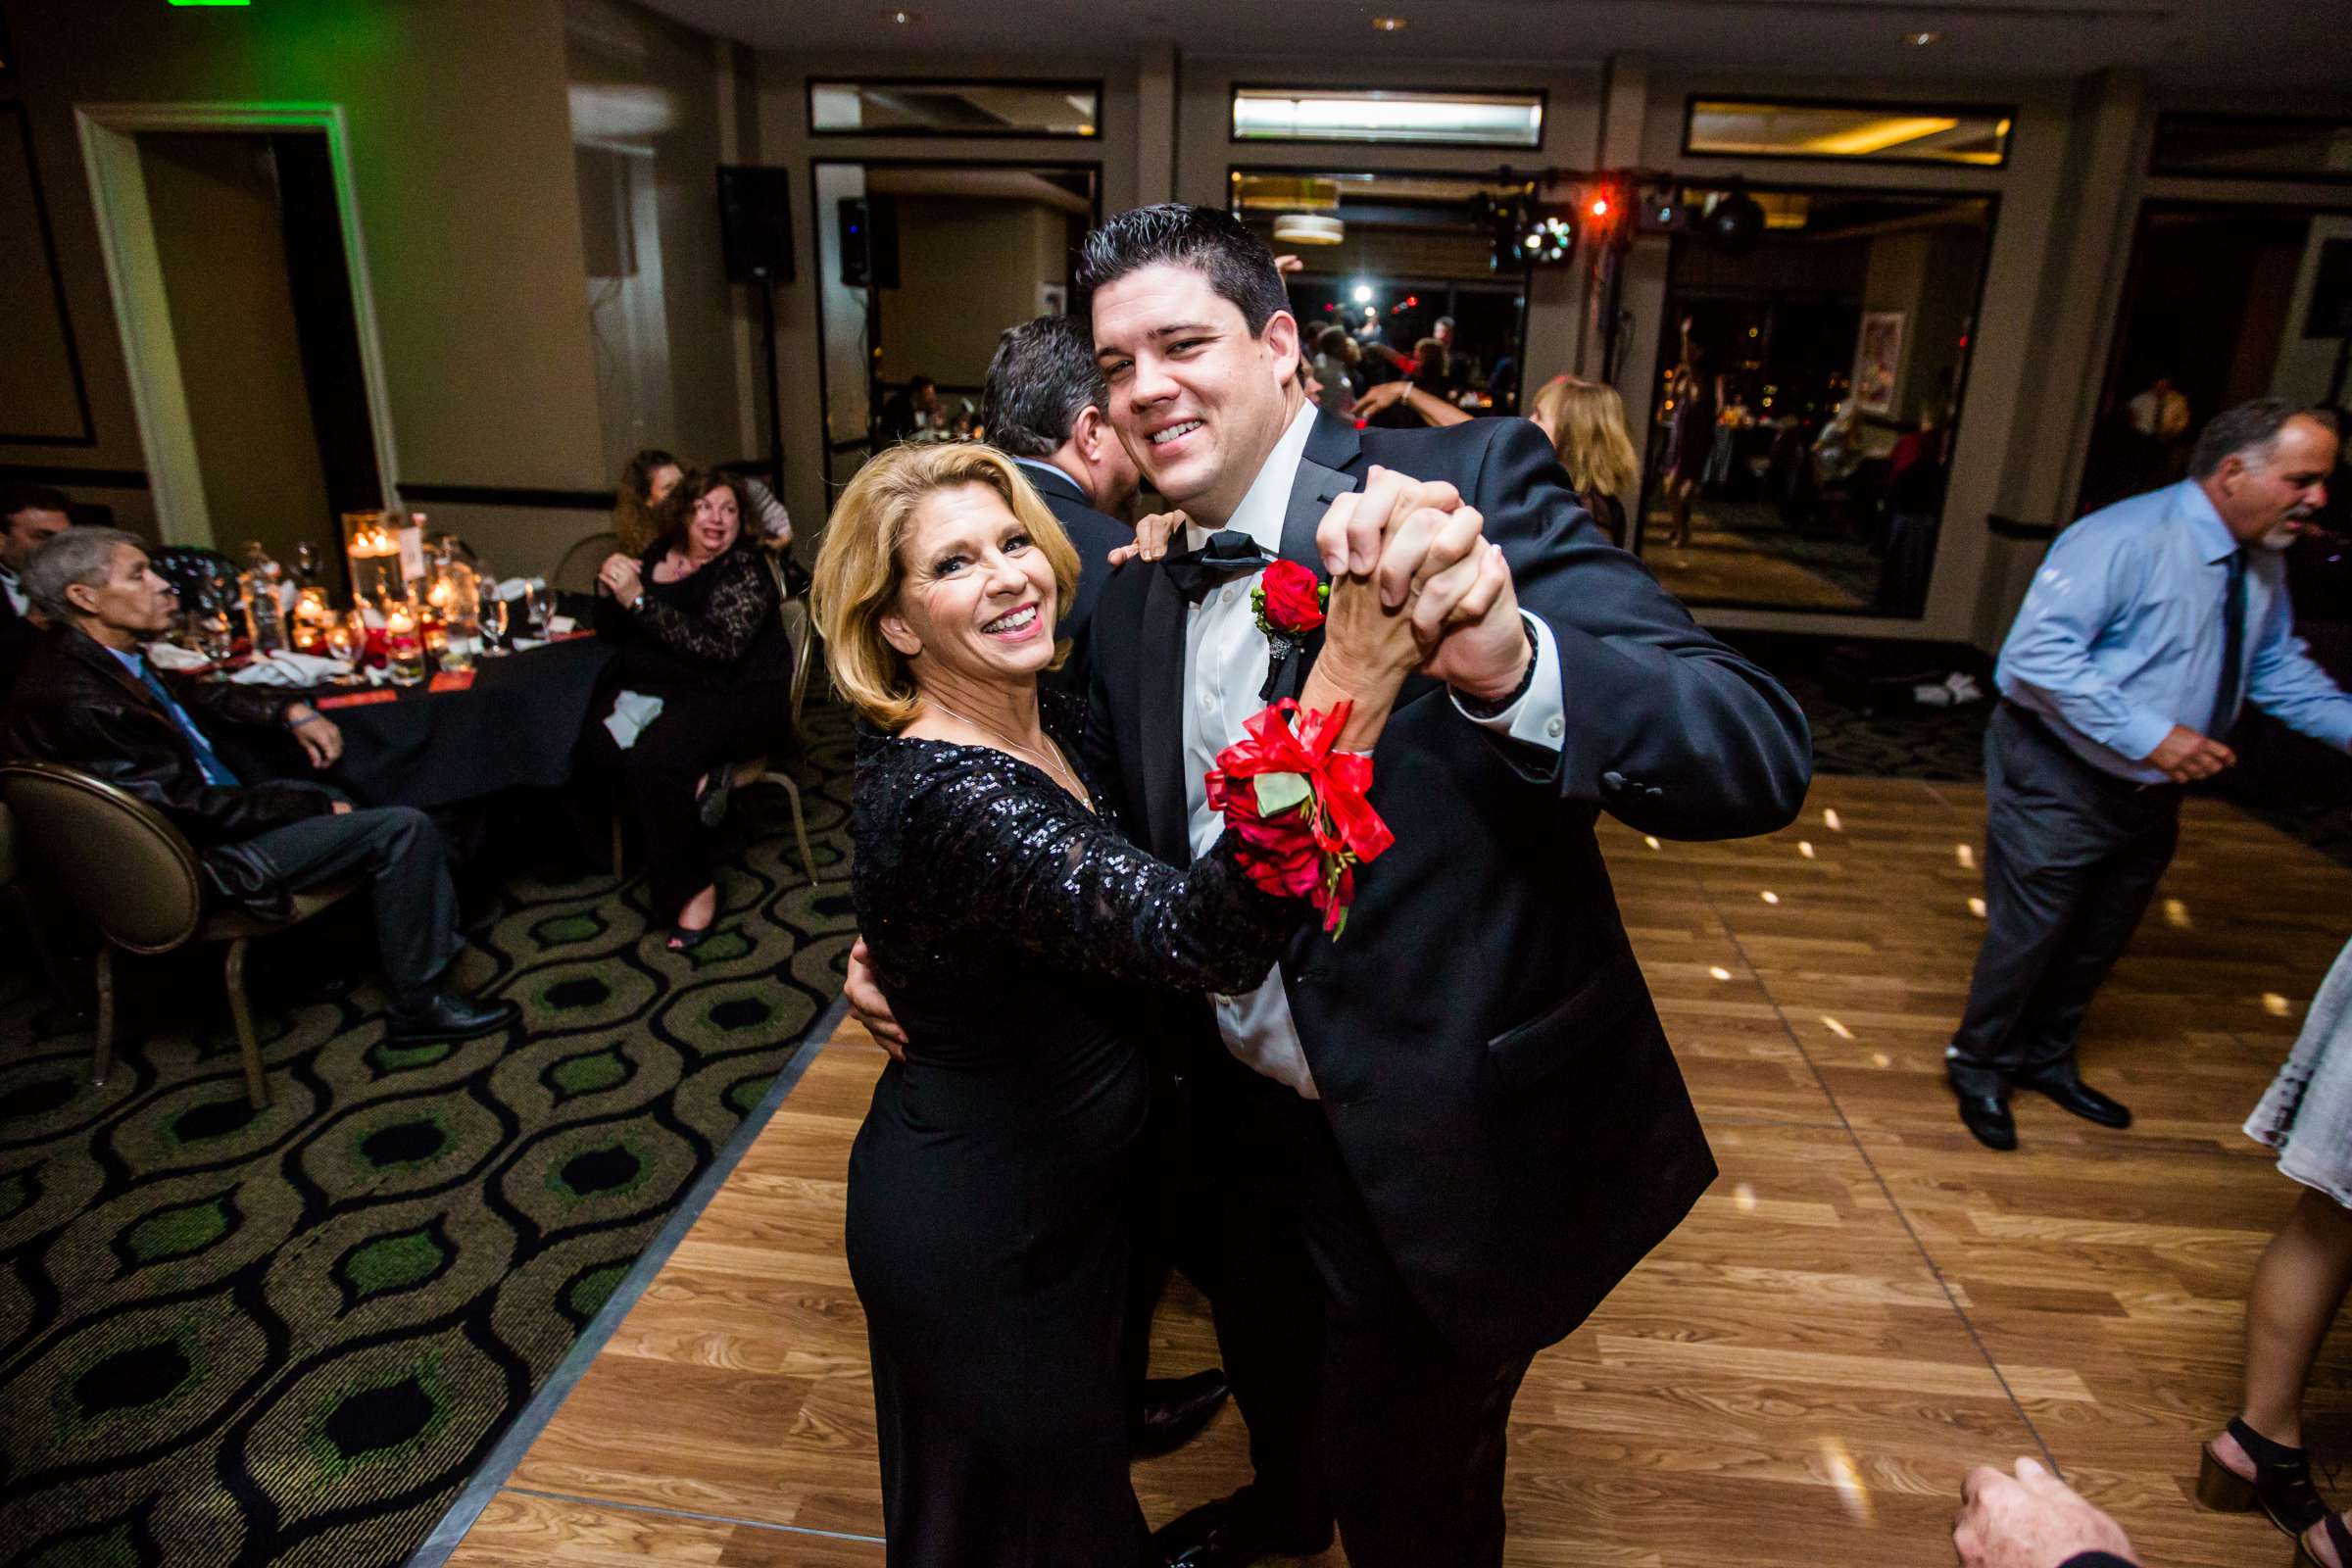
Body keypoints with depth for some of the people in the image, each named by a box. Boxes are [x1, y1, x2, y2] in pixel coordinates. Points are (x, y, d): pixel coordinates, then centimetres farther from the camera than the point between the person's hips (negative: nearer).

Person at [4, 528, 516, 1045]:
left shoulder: (97, 658, 1)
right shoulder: (76, 701, -28)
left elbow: (190, 693, 19)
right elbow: (193, 809, -25)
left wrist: (291, 711, 3)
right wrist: (319, 807, -15)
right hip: (196, 859, -11)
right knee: (402, 829, -15)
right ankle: (419, 1005, -4)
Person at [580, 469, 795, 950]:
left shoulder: (745, 566, -8)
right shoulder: (658, 556, 10)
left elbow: (717, 648, -21)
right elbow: (612, 632, 14)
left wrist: (639, 599, -23)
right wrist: (609, 589, -7)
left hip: (740, 698, -6)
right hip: (661, 690, 6)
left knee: (656, 756, -32)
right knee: (592, 737, -25)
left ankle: (693, 890, -18)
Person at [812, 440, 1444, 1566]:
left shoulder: (1050, 723, -7)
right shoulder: (940, 794, -34)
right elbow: (1200, 937, -48)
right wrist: (1356, 672, -56)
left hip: (1058, 1187, 8)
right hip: (978, 1244, -8)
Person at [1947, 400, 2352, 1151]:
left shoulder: (2263, 567, 4)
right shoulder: (2125, 539, -24)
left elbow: (2279, 670, 17)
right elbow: (2038, 651, -31)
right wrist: (2148, 735, -32)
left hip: (2149, 791, 9)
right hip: (2061, 779, -8)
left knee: (2098, 940, 20)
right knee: (2030, 932, 1)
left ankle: (2046, 1060, 41)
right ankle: (1978, 1065, 24)